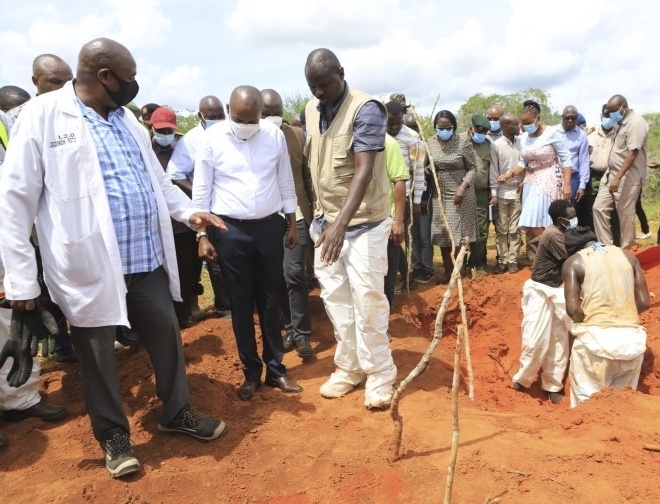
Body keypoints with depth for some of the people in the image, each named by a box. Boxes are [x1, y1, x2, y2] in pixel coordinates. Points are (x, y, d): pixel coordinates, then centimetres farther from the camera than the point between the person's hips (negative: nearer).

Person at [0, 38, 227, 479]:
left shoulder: (125, 117, 12)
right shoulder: (41, 116, -8)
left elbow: (154, 176, 23)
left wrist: (188, 211, 10)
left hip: (147, 259, 6)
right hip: (90, 267, -6)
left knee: (168, 336, 15)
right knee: (98, 356, 10)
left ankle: (177, 412, 37)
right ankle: (114, 435, 32)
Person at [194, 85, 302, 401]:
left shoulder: (274, 135, 0)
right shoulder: (212, 139, -5)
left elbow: (286, 182, 8)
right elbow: (201, 192, -1)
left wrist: (292, 224, 8)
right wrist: (203, 235, -4)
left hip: (270, 227, 2)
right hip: (231, 231, -1)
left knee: (270, 301, 10)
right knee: (241, 304, 7)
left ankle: (275, 368, 23)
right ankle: (251, 372, 21)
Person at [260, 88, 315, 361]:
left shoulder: (297, 135, 3)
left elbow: (308, 175, 5)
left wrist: (315, 210, 3)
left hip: (295, 215, -1)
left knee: (294, 272, -8)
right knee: (276, 276, 8)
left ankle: (301, 334, 4)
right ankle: (291, 327, 24)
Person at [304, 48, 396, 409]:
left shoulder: (366, 109, -15)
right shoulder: (311, 110, 6)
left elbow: (364, 171, -25)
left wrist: (341, 223, -35)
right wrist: (318, 216, 12)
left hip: (363, 222, -6)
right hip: (326, 220, 7)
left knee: (367, 298, -4)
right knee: (335, 297, 10)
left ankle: (380, 374, 12)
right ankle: (349, 366, 24)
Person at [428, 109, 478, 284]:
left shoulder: (463, 142, -8)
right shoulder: (430, 143, 3)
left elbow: (472, 168, -5)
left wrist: (462, 188, -17)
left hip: (460, 194, -4)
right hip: (439, 194, 4)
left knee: (457, 233, -2)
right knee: (441, 234, 6)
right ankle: (448, 270, 17)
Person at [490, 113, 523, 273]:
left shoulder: (520, 142, 4)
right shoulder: (496, 145, -5)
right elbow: (493, 171, -5)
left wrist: (523, 181, -3)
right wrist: (493, 194, -7)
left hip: (517, 192, 3)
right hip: (502, 193, -2)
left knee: (514, 229, 5)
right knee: (501, 230, 5)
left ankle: (512, 260, 11)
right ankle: (502, 260, 12)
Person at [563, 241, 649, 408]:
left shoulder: (574, 262, 2)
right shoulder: (628, 256, 15)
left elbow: (572, 308, -9)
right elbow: (644, 302, 9)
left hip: (596, 337, -4)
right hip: (632, 338, 4)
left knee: (586, 396, 11)